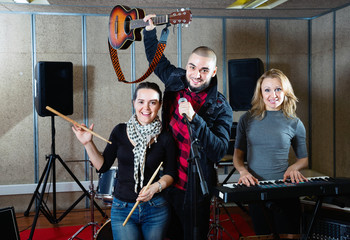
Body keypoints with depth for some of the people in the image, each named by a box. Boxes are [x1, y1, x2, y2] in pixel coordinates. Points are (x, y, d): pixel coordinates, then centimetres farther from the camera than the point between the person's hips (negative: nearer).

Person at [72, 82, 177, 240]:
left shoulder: (165, 138, -5)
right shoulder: (120, 132, -3)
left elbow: (170, 174, 2)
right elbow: (103, 166, 2)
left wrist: (157, 186, -16)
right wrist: (88, 143, -10)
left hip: (155, 209, 0)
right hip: (122, 208, 0)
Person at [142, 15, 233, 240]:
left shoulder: (220, 108, -16)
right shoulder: (176, 80, -2)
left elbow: (219, 151, -26)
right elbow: (157, 59, 18)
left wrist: (194, 118, -34)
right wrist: (150, 31, 9)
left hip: (194, 187, -5)